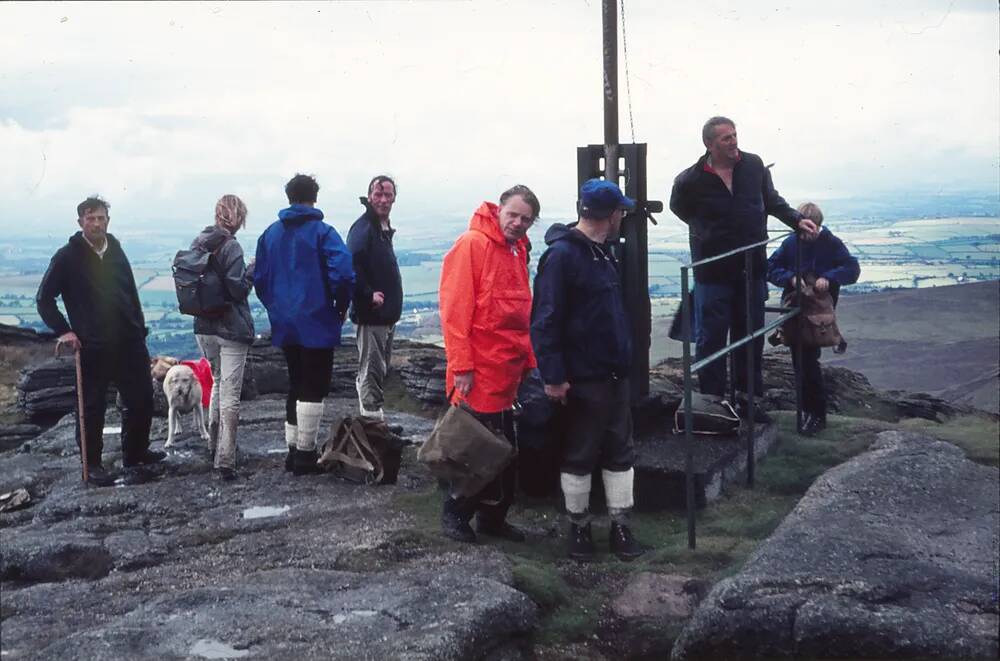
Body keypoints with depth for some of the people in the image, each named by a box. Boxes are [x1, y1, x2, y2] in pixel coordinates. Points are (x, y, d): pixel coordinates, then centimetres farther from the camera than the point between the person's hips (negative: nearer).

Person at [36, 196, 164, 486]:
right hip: (93, 347, -5)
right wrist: (63, 330, -10)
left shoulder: (116, 252, 10)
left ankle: (135, 452, 27)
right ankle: (93, 464, 16)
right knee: (92, 407, 3)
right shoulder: (68, 257, -5)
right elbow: (44, 298, -1)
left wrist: (140, 329, 10)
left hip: (129, 342, 5)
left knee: (142, 398, 10)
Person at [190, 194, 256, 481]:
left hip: (204, 328, 7)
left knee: (217, 382, 25)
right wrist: (253, 269, -3)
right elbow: (238, 290, -17)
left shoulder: (198, 243, 6)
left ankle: (214, 444, 34)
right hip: (231, 329, -7)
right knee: (230, 394, -4)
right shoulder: (230, 247, -15)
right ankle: (225, 461, -6)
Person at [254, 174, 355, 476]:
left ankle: (293, 449, 21)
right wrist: (341, 305, -6)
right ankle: (305, 453, 3)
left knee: (296, 385, 17)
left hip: (284, 324, 6)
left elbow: (259, 277, 11)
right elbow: (343, 272, -21)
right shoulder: (322, 232, -10)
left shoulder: (271, 233, 8)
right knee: (314, 389, 1)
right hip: (317, 323, -6)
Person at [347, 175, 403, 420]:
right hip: (371, 315, -10)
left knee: (379, 370, 17)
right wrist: (368, 295, -24)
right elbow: (352, 267, -28)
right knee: (371, 371, -7)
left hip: (387, 315, 10)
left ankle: (374, 421, 27)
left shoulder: (384, 228, 17)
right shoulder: (363, 227, -14)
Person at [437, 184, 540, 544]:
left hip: (507, 372, 8)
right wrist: (461, 366, -19)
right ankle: (455, 513, 17)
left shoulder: (518, 251, 13)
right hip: (478, 373, -8)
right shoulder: (471, 244, -12)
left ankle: (493, 517, 25)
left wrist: (528, 362, 14)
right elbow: (454, 309, -16)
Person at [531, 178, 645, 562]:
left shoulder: (603, 252, 12)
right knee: (579, 456, 6)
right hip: (582, 380, -8)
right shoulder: (561, 255, -16)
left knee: (620, 453, 12)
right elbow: (545, 321, -20)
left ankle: (620, 526, 22)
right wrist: (553, 376, -22)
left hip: (616, 374, 8)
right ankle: (579, 527, 20)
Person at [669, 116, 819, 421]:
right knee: (711, 338, 2)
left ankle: (748, 401, 24)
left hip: (752, 270, 4)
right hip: (713, 273, -4)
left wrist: (797, 220, 6)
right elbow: (680, 209, 10)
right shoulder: (691, 180, -11)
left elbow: (772, 200, 17)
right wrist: (707, 233, 5)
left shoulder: (754, 165, 0)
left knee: (751, 336, 11)